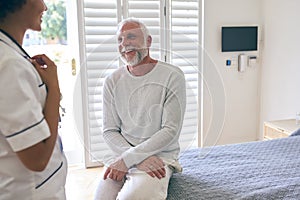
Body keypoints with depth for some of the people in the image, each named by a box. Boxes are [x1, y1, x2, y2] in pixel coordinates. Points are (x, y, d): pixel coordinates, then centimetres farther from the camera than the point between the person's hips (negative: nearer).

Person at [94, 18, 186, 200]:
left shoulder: (172, 76, -6)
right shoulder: (112, 81, 5)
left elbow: (171, 130, -10)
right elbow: (110, 131, 2)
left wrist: (128, 158, -15)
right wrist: (141, 159, -15)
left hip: (160, 155, -3)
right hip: (120, 155, 3)